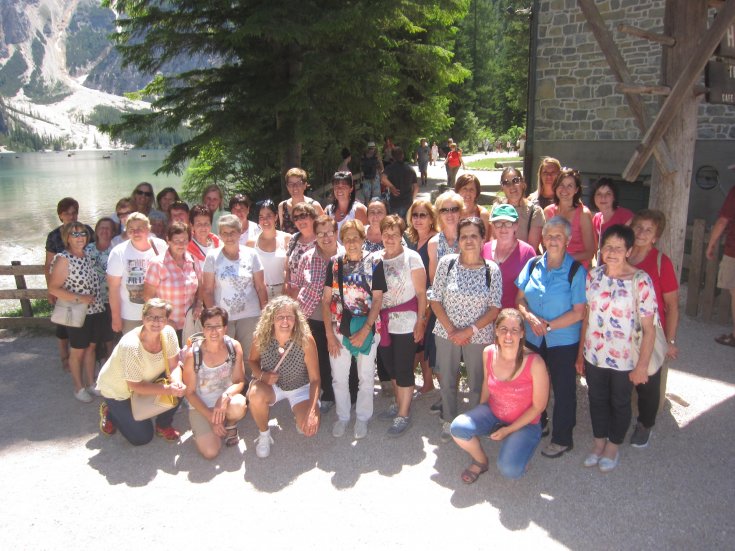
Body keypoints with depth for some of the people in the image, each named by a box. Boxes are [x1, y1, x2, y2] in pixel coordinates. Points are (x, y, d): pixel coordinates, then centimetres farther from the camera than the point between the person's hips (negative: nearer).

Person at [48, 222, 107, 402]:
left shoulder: (87, 256, 5)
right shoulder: (63, 259, -15)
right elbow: (53, 288, -18)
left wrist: (98, 301, 7)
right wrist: (79, 298, -23)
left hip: (96, 310, 6)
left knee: (91, 347, 18)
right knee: (77, 352, 10)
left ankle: (91, 383, 33)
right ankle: (79, 388, 26)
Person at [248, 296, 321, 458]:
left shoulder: (306, 340, -26)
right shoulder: (261, 337, -21)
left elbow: (315, 379, -19)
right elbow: (253, 361, 0)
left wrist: (312, 411, -29)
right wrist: (262, 375, -23)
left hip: (300, 388, -1)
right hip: (272, 385, 1)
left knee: (310, 428, -23)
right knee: (255, 394, -34)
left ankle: (299, 418, 17)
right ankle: (264, 435, -4)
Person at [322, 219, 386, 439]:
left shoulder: (374, 264, -5)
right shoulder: (334, 263, 0)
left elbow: (377, 300, -7)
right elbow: (326, 300, 0)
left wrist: (365, 332, -13)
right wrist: (329, 334, -5)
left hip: (366, 330, -1)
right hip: (339, 329, 2)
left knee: (366, 377, 11)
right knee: (339, 378, 11)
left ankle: (362, 418, 30)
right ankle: (342, 416, 31)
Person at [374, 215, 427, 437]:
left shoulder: (412, 257, -7)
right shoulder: (375, 258, 7)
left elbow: (421, 293, -7)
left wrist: (420, 321, -12)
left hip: (406, 323, -5)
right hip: (384, 322, 5)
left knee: (403, 368, 1)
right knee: (390, 366, 15)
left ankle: (403, 414, 14)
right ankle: (398, 404, 34)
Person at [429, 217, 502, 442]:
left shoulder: (492, 269, -6)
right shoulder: (446, 262, -5)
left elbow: (495, 308, -6)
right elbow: (435, 300, -3)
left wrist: (469, 331, -15)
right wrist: (451, 329, -11)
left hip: (479, 337, -1)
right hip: (446, 334, 1)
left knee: (477, 383, 9)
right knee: (447, 381, 14)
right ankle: (448, 421, 35)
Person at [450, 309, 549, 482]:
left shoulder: (535, 363, -25)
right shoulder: (488, 353, -11)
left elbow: (538, 406, -14)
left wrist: (508, 430, -13)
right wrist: (480, 415, 8)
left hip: (524, 423, -4)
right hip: (492, 413, 4)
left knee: (509, 470, -25)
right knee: (458, 428, -23)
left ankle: (517, 450, 12)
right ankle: (480, 461, 9)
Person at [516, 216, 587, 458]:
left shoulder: (576, 271, -12)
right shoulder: (532, 265, 0)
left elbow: (579, 312, -14)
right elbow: (520, 299, 4)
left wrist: (549, 326, -18)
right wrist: (530, 317, -15)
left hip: (564, 341, -4)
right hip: (532, 339, 4)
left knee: (563, 390, 9)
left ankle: (562, 439, 27)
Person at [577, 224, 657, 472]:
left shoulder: (641, 281, -17)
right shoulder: (593, 276, -3)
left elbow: (649, 328, -14)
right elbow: (586, 317, 5)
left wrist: (642, 365, -13)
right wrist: (580, 353, 7)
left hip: (624, 359, -4)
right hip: (593, 355, 4)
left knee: (620, 403, 17)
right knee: (597, 399, 20)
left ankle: (613, 446, 40)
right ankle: (599, 443, 42)